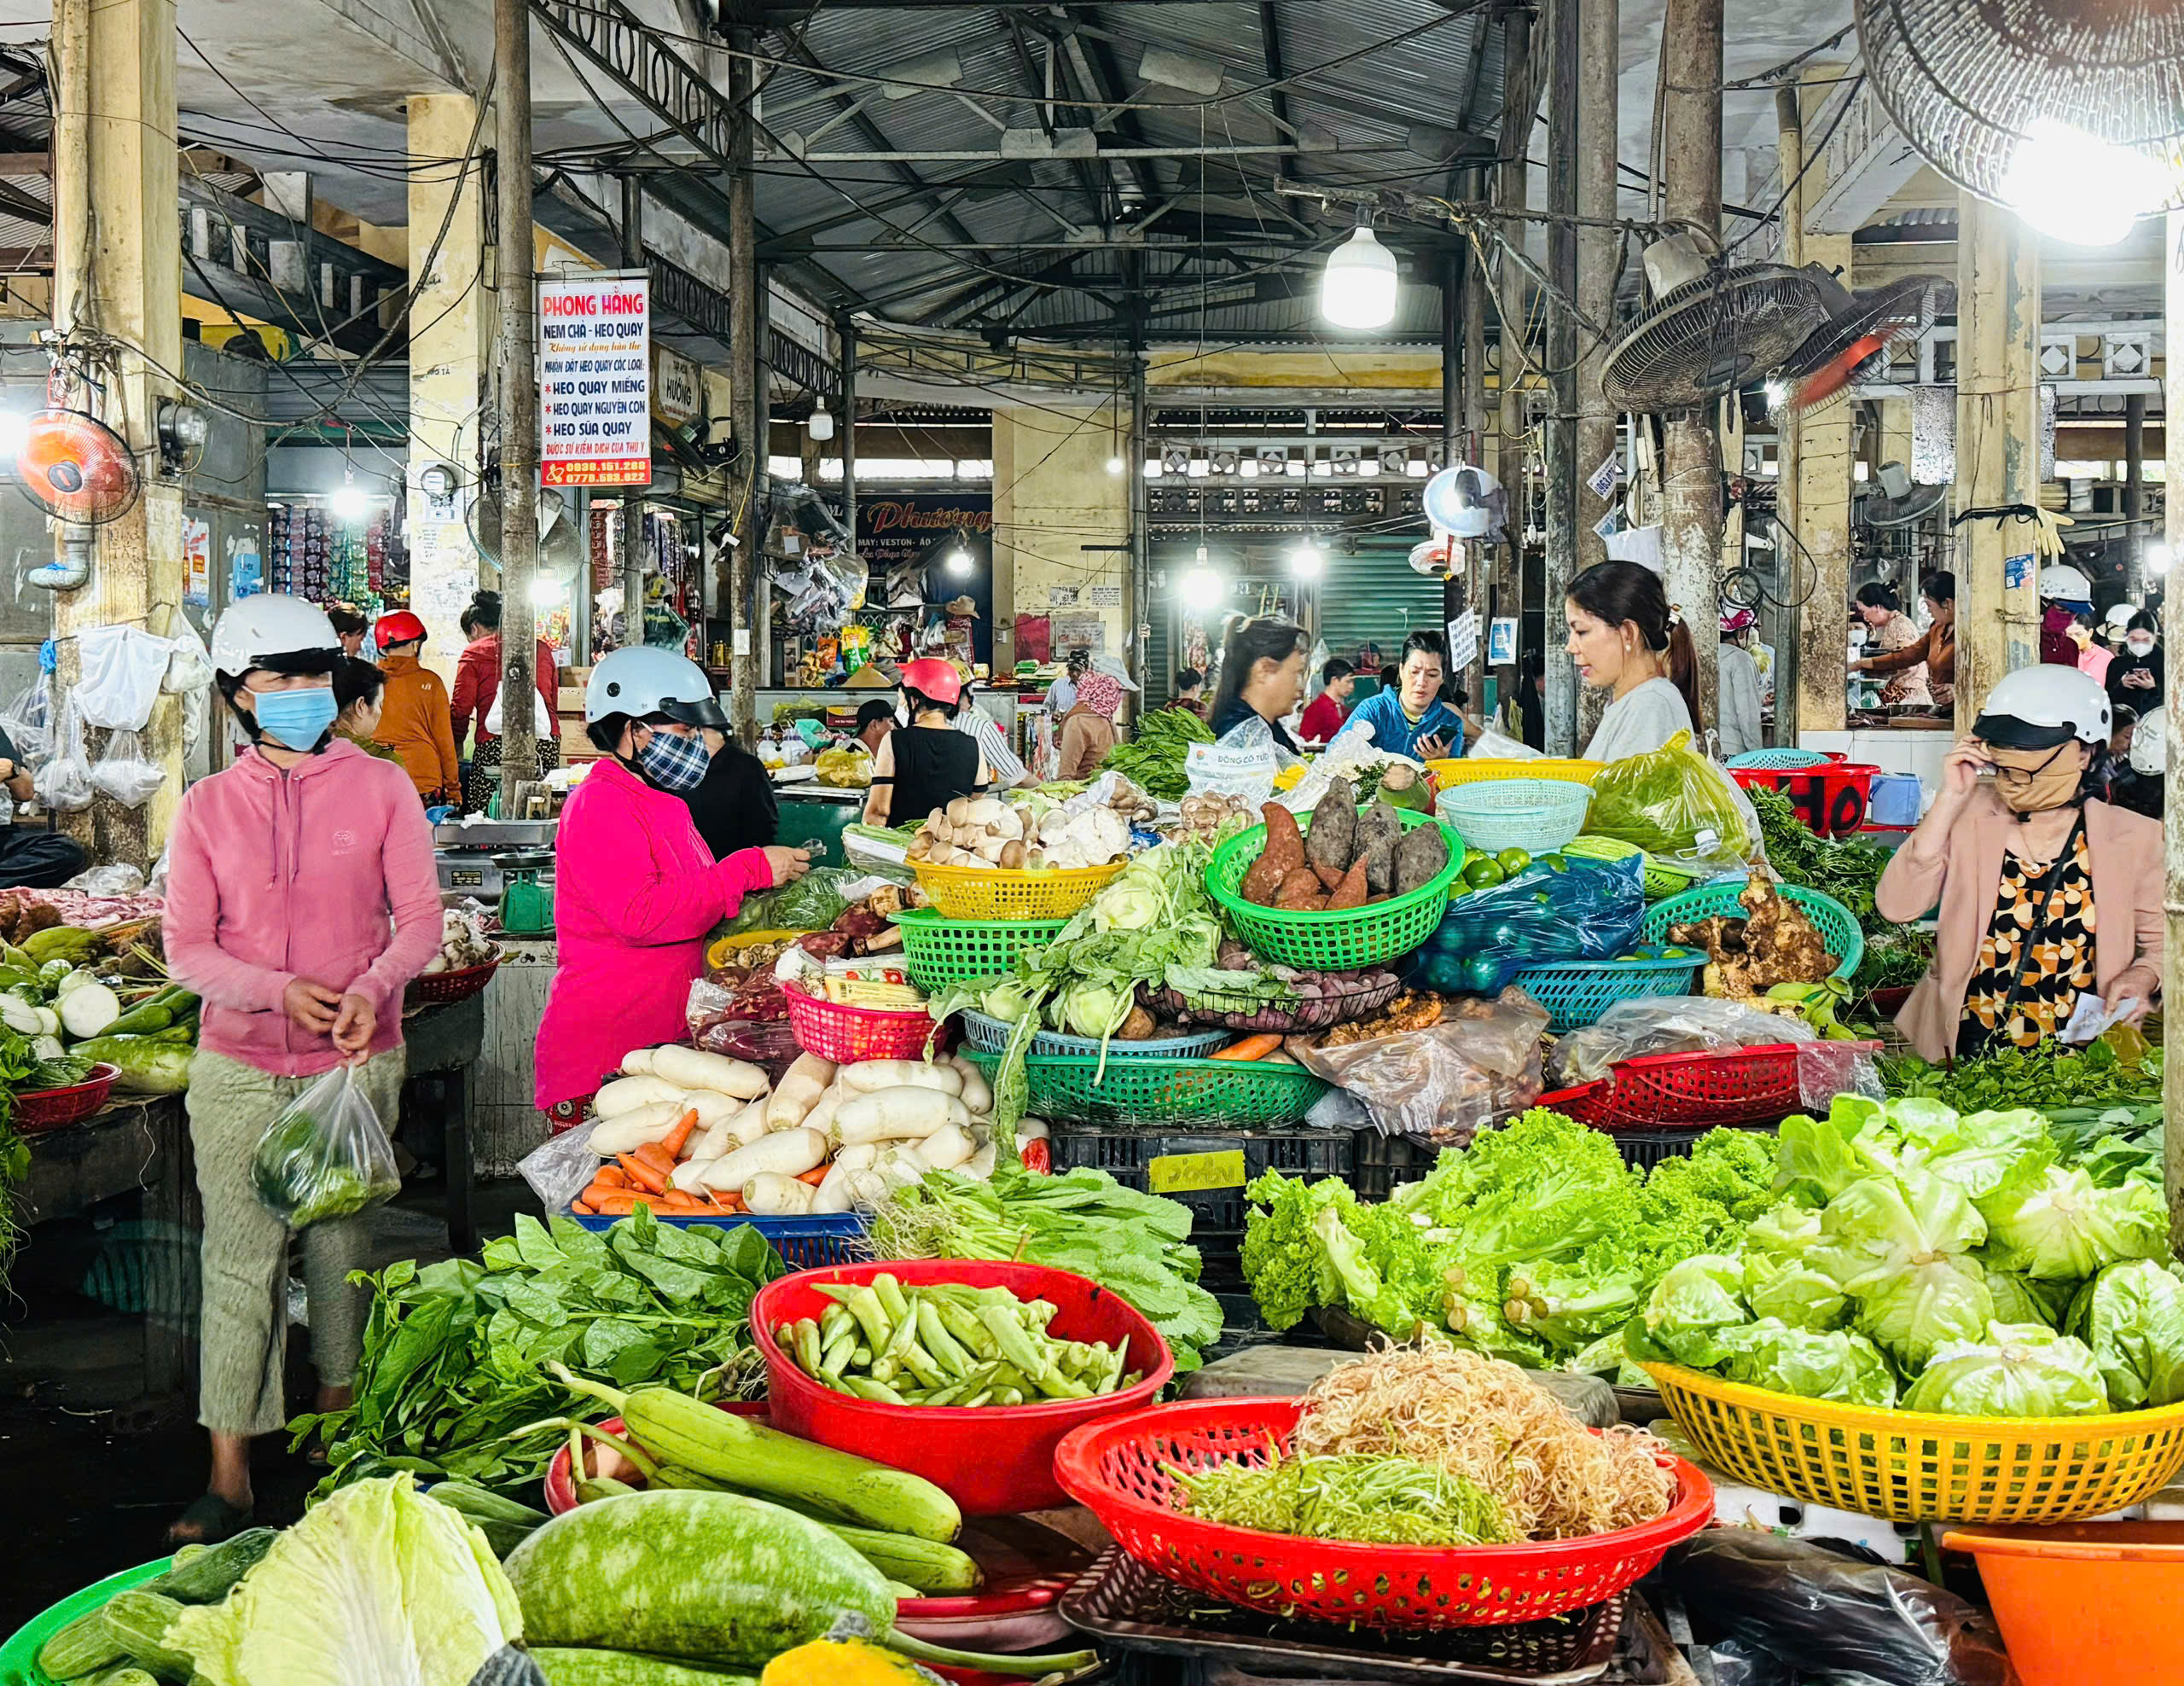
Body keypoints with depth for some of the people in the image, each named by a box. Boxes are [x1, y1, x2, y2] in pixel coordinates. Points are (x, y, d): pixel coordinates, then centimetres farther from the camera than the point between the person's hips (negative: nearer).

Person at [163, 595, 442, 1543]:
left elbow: (421, 919, 0)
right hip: (238, 1068, 0)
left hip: (354, 1062, 0)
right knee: (241, 1262, -1)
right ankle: (229, 1478, 4)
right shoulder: (208, 807, 2)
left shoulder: (381, 789, 0)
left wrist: (370, 988, -19)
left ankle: (338, 1423, 31)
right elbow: (186, 948, 0)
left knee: (341, 1249, 10)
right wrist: (281, 990, -17)